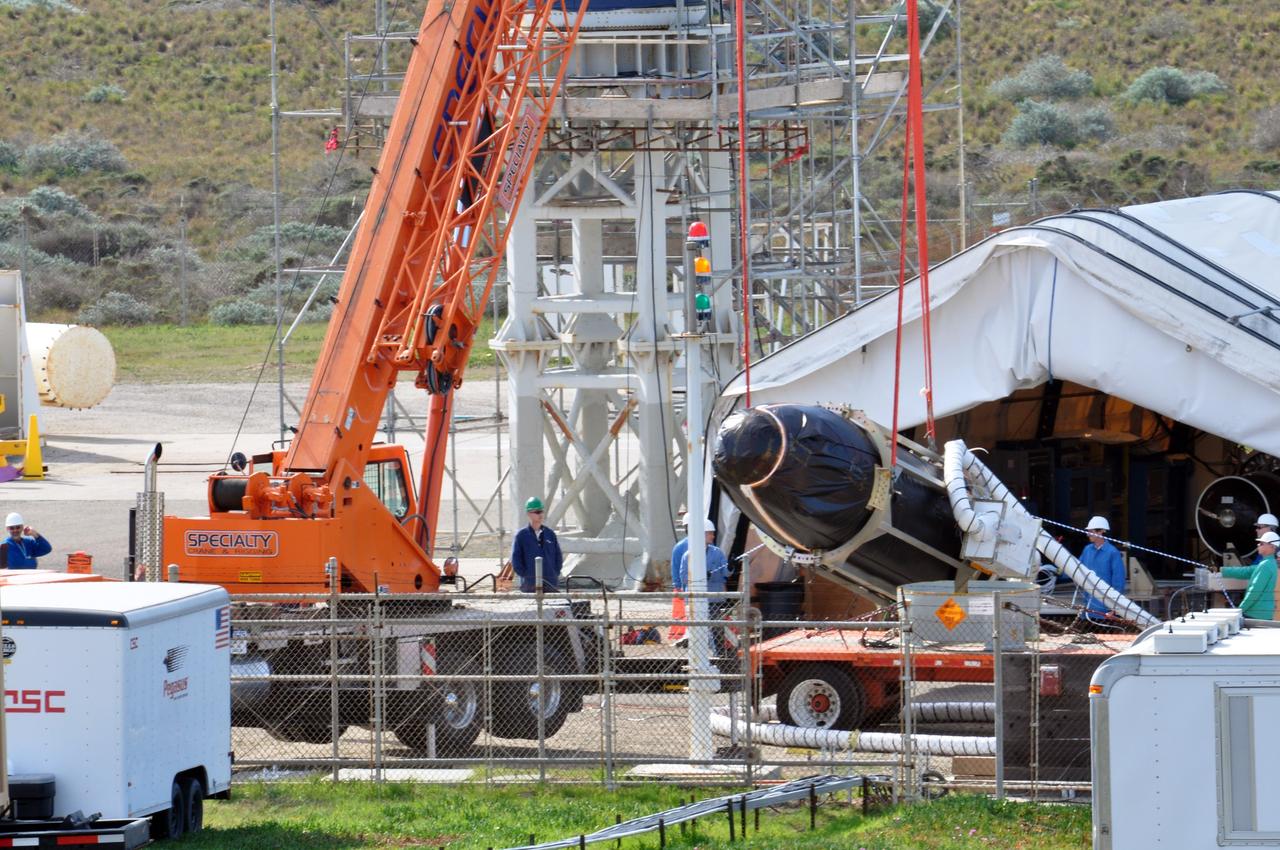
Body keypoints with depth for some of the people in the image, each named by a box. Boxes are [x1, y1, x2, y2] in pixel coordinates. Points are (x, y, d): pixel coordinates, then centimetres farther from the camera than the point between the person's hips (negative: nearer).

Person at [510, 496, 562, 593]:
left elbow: (558, 557, 16)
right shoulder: (521, 536, 0)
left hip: (551, 585, 3)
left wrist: (554, 575, 5)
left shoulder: (550, 534, 10)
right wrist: (527, 577, -7)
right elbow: (515, 561, -2)